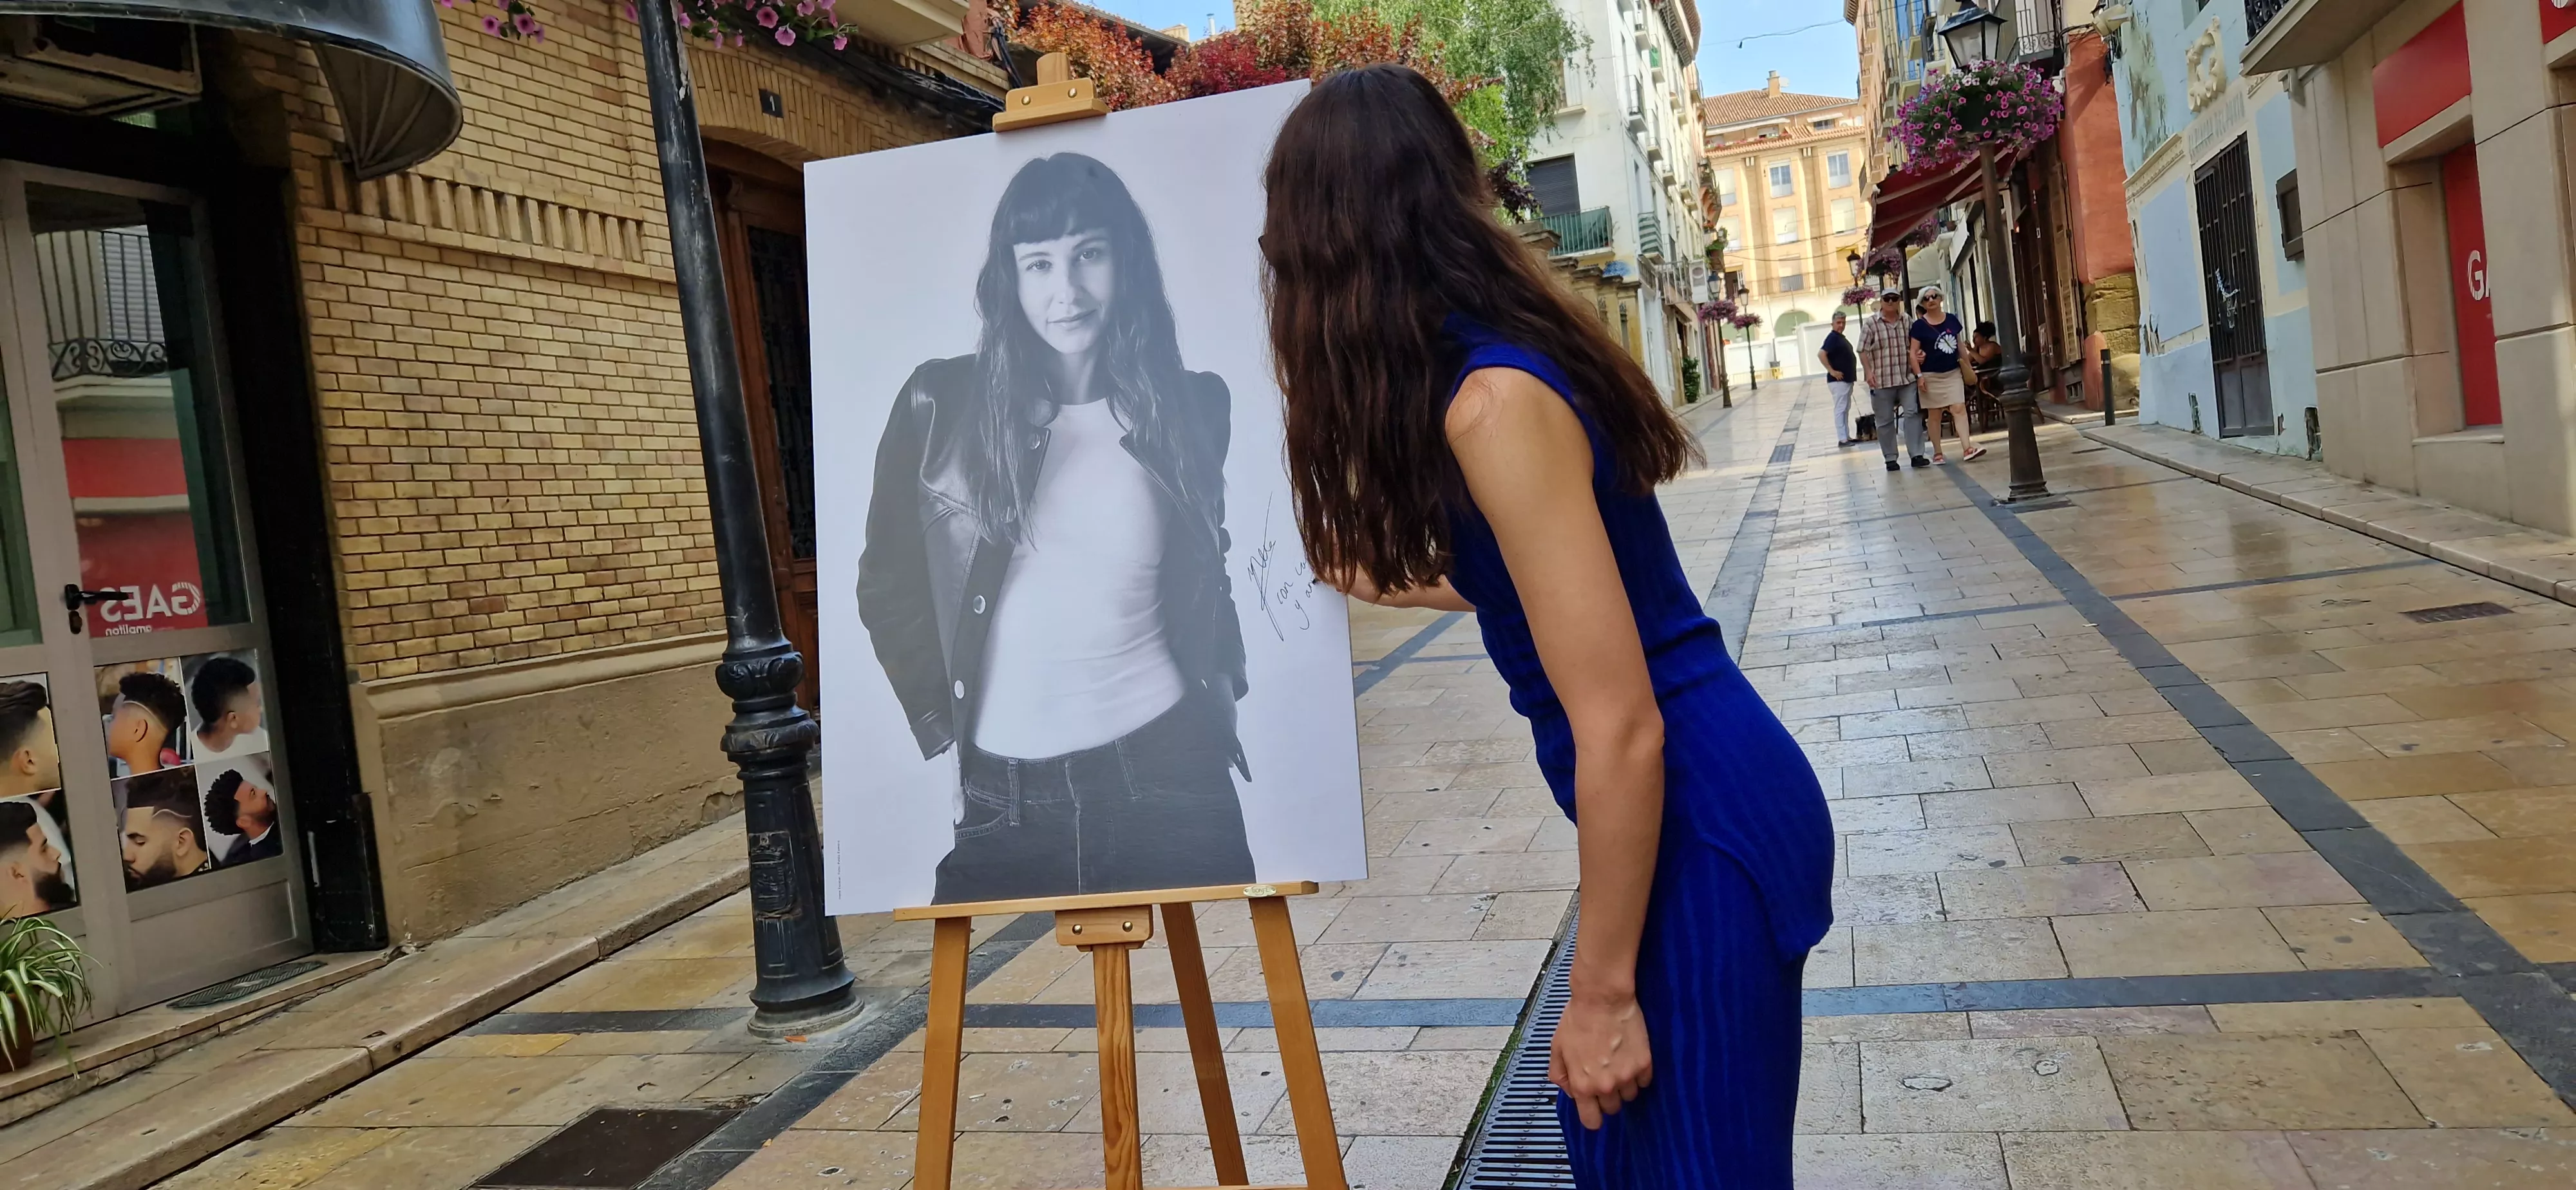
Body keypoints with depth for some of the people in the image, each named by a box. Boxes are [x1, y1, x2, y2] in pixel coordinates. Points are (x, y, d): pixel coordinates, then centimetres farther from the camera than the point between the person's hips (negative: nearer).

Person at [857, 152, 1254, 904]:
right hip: (1000, 803, -1)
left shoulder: (1191, 406, 1)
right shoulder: (941, 404, -4)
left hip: (1168, 777, 1)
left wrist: (1222, 688, 7)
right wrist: (942, 728, 2)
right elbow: (888, 585, 5)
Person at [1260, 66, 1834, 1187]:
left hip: (1702, 819, -9)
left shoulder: (1494, 399, -23)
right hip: (1688, 802, 9)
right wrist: (1378, 572, 35)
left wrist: (1603, 990, -16)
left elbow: (1620, 727, -24)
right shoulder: (1509, 352, 6)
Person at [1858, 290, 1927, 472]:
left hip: (1907, 379, 3)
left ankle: (1916, 454, -1)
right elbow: (1863, 351, -4)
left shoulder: (1907, 321, 9)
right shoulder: (1871, 325, -1)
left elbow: (1915, 345, 20)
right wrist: (1868, 372, -15)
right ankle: (1890, 458, 13)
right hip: (1882, 381, -2)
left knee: (1913, 414, -5)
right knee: (1885, 421, 4)